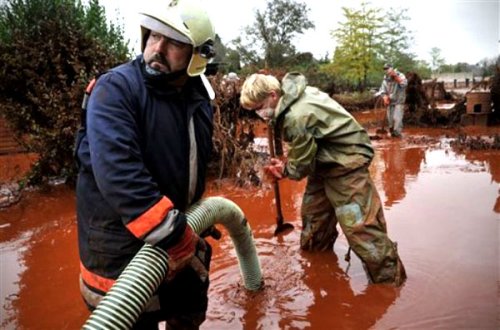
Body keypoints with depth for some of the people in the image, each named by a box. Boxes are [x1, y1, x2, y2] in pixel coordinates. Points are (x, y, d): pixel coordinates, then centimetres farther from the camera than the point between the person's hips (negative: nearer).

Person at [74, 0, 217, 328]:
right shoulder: (117, 88, -20)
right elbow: (117, 170, -32)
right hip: (120, 242, -6)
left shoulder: (199, 98, 2)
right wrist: (173, 233, -31)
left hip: (178, 235, 7)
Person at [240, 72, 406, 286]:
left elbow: (302, 166, -19)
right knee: (313, 212, 19)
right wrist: (286, 162, -1)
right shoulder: (293, 95, -1)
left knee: (359, 224, -9)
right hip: (326, 160, 10)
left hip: (346, 161, -10)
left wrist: (284, 169, 0)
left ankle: (389, 279, 5)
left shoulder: (296, 118, -30)